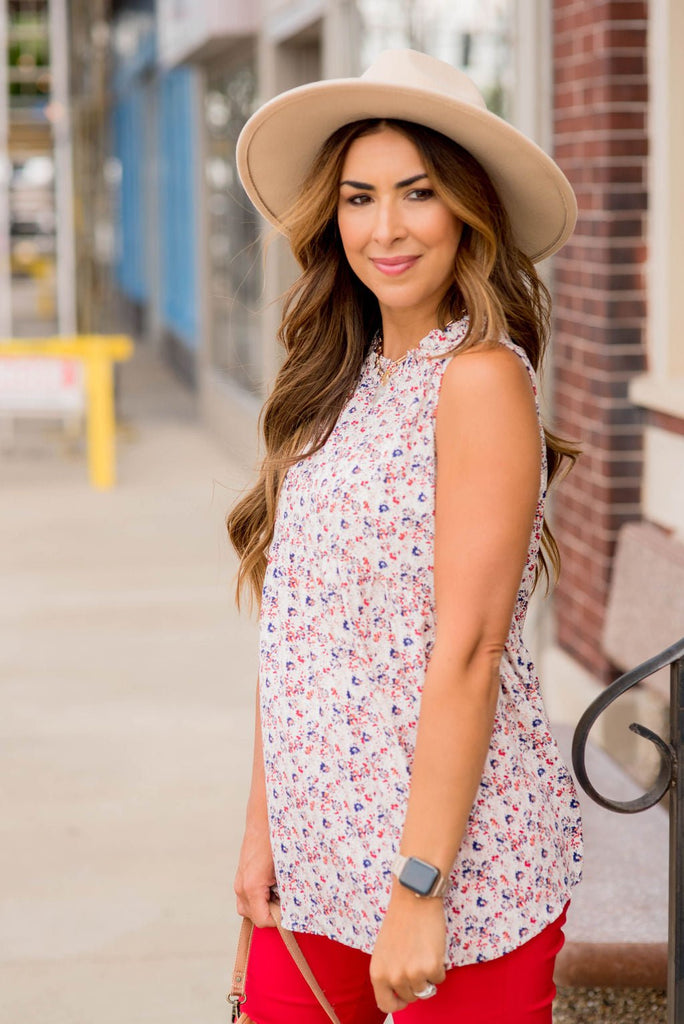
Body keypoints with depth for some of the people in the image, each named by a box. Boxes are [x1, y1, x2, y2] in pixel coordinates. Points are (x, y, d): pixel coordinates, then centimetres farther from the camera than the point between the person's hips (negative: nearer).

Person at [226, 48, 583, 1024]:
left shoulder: (482, 377, -13)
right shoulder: (344, 383, 9)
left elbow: (467, 652, -17)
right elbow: (290, 632, 10)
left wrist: (419, 889, -18)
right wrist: (262, 827, 8)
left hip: (459, 850, -6)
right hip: (319, 857, 6)